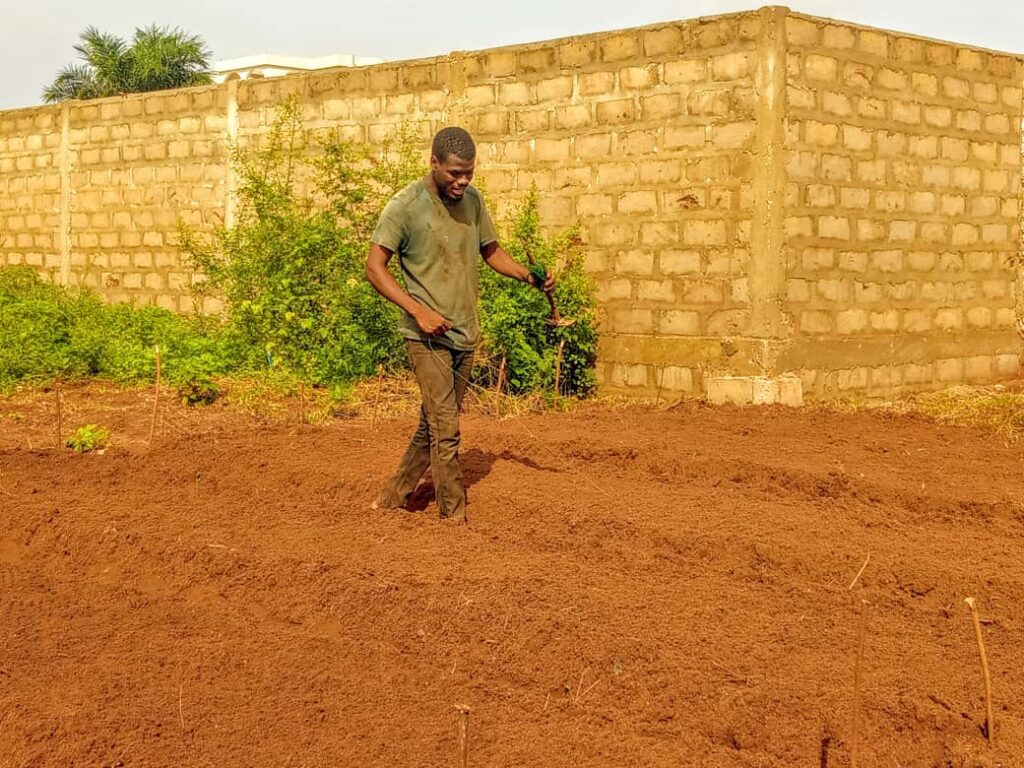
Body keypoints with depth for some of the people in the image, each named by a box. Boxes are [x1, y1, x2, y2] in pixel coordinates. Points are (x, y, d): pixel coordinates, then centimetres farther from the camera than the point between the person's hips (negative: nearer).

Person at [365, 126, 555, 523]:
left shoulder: (473, 201, 6)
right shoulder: (405, 206, -11)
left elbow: (491, 251, 17)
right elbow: (374, 267, -12)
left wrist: (530, 277, -2)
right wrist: (419, 311, -22)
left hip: (464, 334, 6)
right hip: (427, 336, -6)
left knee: (433, 425, 14)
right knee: (446, 427, -10)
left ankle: (395, 494, 28)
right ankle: (455, 517, -2)